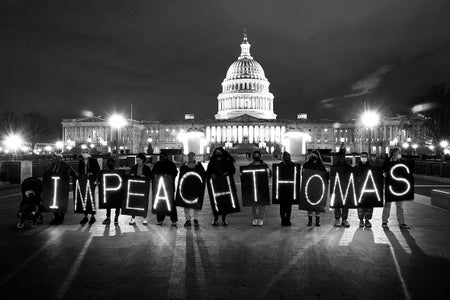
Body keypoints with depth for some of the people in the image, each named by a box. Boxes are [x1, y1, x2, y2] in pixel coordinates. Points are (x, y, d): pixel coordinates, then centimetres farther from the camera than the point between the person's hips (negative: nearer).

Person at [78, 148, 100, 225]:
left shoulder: (93, 161, 0)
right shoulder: (80, 162, 12)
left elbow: (98, 170, -3)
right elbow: (79, 172, 18)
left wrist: (96, 180, -12)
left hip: (91, 181, -4)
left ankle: (92, 216, 6)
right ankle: (85, 216, 12)